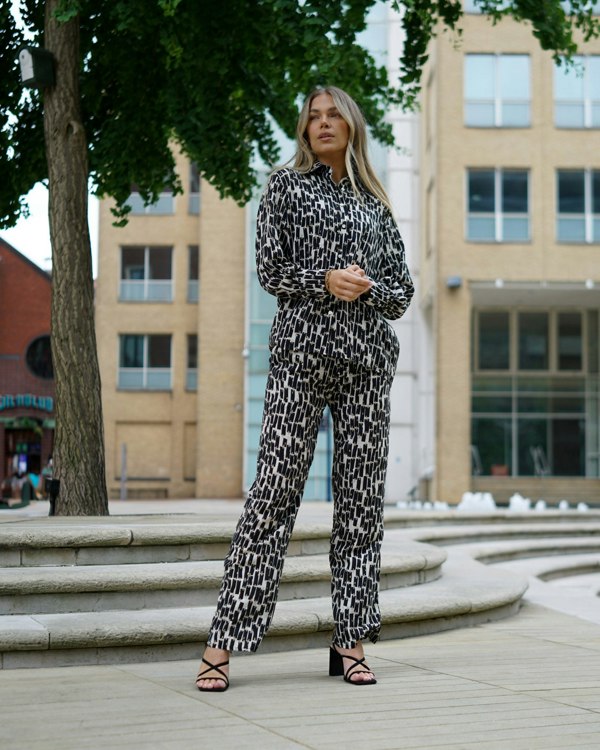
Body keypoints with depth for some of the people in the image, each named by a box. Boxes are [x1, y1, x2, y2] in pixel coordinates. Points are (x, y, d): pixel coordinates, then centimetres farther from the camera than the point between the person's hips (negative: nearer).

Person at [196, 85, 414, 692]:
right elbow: (270, 270, 3)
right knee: (275, 489, -9)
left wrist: (367, 286, -6)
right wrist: (326, 281, -12)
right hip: (302, 349, -3)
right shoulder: (287, 186, 11)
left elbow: (402, 292, 15)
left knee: (362, 495, 1)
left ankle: (350, 641, 7)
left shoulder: (376, 204, 18)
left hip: (368, 353, 3)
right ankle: (223, 643, -8)